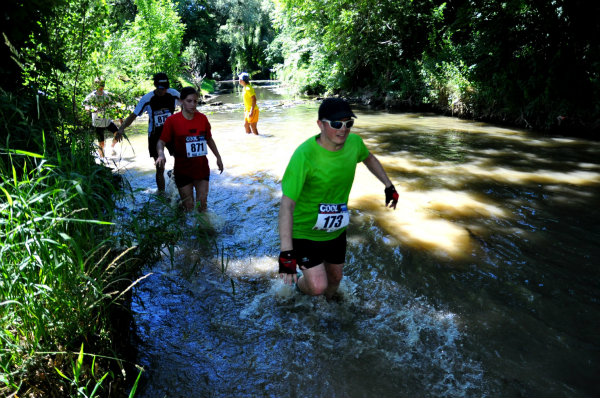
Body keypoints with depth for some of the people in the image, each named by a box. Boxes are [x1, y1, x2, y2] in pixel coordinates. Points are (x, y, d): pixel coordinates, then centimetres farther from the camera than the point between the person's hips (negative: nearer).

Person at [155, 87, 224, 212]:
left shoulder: (202, 118, 2)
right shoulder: (172, 120, -9)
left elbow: (209, 139, 14)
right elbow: (161, 141, -9)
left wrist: (218, 157, 16)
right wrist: (161, 154, -30)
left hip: (202, 168, 3)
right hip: (183, 171, -3)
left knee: (202, 204, 9)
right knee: (188, 206, 4)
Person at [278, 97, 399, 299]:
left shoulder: (354, 142, -11)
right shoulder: (304, 155, -30)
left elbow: (368, 158, 16)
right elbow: (287, 205, -34)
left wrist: (388, 185, 18)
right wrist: (286, 252, -41)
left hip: (336, 229, 6)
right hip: (305, 231, -6)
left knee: (335, 277, 21)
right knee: (318, 286, -14)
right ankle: (300, 283, 23)